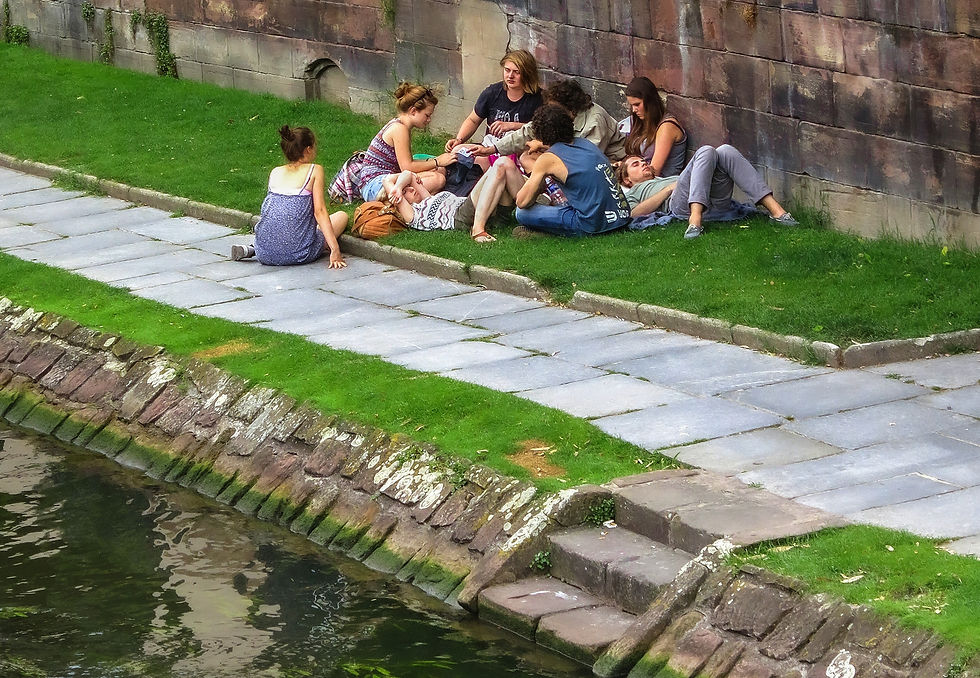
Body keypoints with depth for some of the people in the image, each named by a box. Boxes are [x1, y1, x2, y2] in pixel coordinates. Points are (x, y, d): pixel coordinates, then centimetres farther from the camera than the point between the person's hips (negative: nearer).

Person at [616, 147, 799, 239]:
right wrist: (669, 188, 5)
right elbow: (633, 214, 8)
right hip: (683, 205, -5)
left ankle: (776, 211, -35)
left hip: (715, 203, 5)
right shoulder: (632, 193, 34)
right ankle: (695, 220, -52)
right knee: (706, 152, -27)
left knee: (726, 151, -21)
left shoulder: (670, 178, 48)